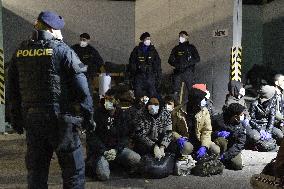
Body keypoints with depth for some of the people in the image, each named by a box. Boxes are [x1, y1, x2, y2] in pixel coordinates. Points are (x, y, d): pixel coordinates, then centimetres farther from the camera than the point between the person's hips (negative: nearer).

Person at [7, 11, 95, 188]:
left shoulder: (20, 51, 8)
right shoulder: (62, 50, -8)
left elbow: (13, 88, 14)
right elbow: (81, 87, -11)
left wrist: (16, 117, 21)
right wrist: (88, 116, -3)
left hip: (31, 119, 6)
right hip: (60, 119, -5)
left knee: (36, 169, 16)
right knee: (74, 168, 5)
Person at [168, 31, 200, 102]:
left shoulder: (191, 47, 7)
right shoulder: (176, 48, 16)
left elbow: (197, 59, 0)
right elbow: (170, 60, 15)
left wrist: (187, 64, -12)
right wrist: (176, 65, -5)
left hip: (188, 72, -2)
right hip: (178, 72, 3)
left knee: (189, 90, -6)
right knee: (176, 91, -4)